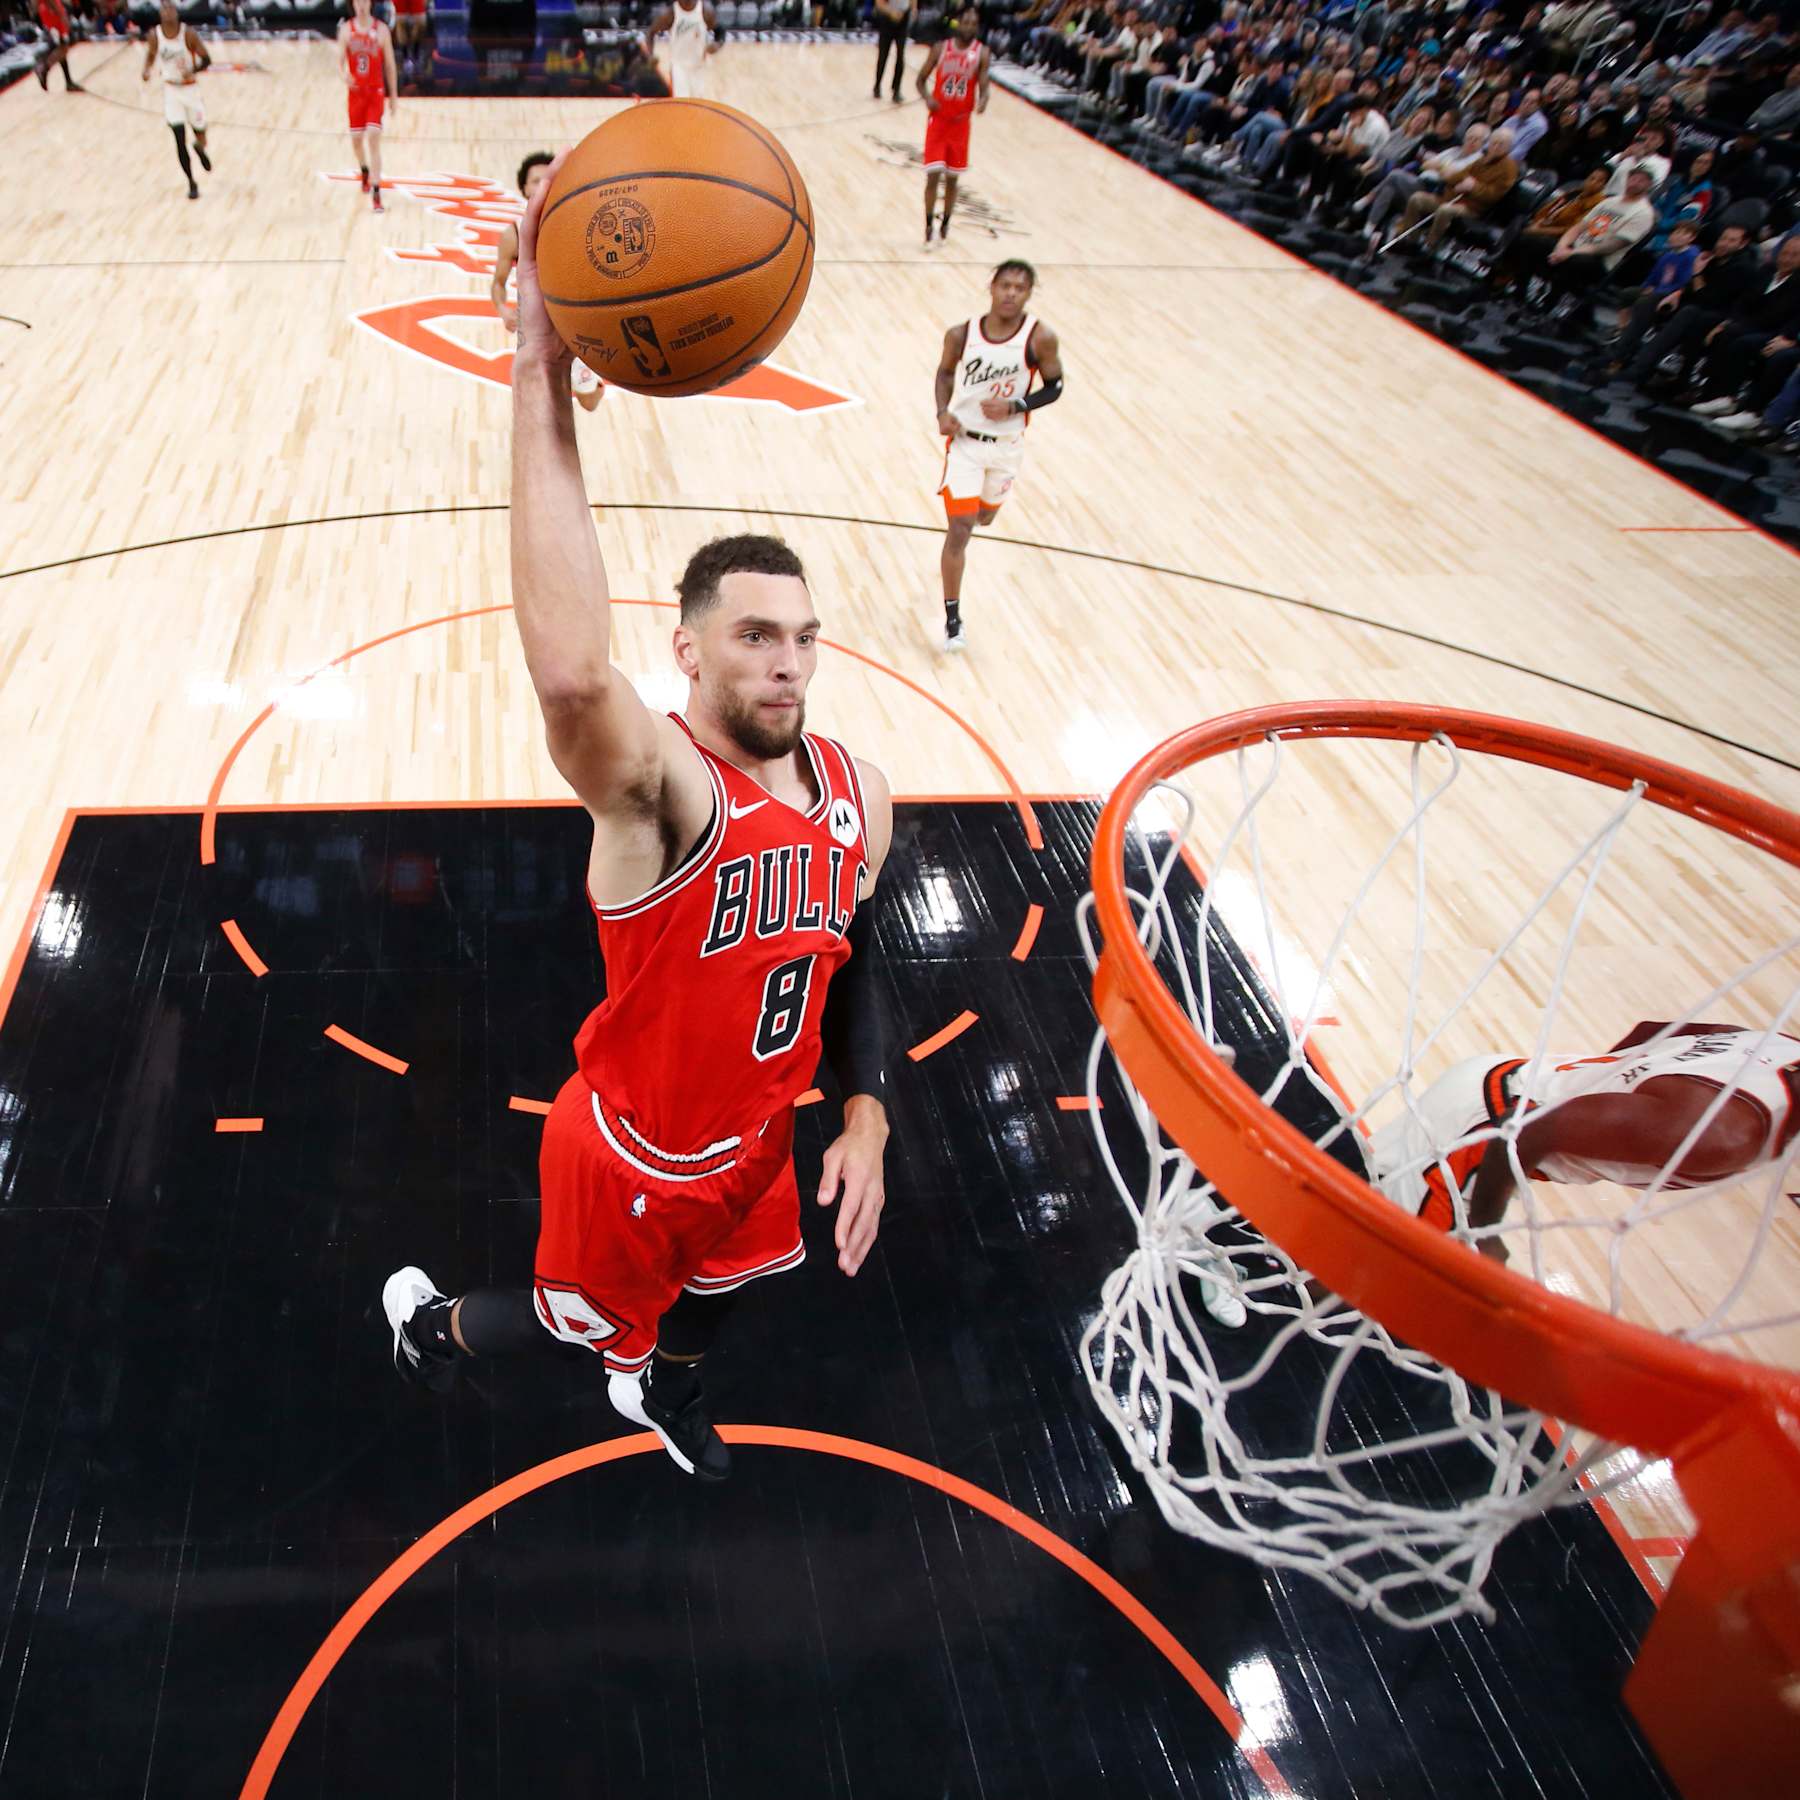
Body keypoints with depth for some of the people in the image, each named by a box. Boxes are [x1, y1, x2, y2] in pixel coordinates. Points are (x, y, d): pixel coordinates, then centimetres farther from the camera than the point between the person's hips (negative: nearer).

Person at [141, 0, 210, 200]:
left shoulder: (188, 33, -13)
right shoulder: (154, 35, -6)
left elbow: (206, 60, -10)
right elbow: (151, 56, 9)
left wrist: (193, 71, -29)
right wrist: (146, 71, -12)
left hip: (190, 89, -1)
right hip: (171, 90, 1)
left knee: (201, 139, 10)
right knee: (180, 140, -6)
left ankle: (200, 148, 50)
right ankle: (192, 183, 7)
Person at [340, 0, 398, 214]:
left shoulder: (381, 30, -3)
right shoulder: (346, 29, 0)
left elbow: (390, 65, 3)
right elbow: (340, 58, -7)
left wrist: (394, 96, 3)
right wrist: (344, 74, -30)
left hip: (376, 92, -2)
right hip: (356, 91, 2)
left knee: (373, 139, -14)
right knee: (356, 139, 11)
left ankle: (376, 193, -14)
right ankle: (364, 171, 44)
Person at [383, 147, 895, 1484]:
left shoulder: (857, 795, -13)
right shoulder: (658, 786, -35)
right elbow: (572, 675, -60)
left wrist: (865, 1121, -8)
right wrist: (544, 376, -62)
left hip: (755, 1143, 6)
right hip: (633, 1161, -6)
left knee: (719, 1288, 33)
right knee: (583, 1320, 22)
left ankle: (666, 1390, 69)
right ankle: (433, 1324, 56)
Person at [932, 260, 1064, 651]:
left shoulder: (1040, 338, -15)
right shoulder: (961, 334, -11)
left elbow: (1054, 387, -5)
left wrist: (1014, 406, -21)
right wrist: (943, 412, -10)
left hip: (1007, 443, 2)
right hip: (965, 440, -1)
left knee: (984, 516, 24)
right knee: (959, 530, -10)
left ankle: (969, 511, 65)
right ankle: (952, 618, -1)